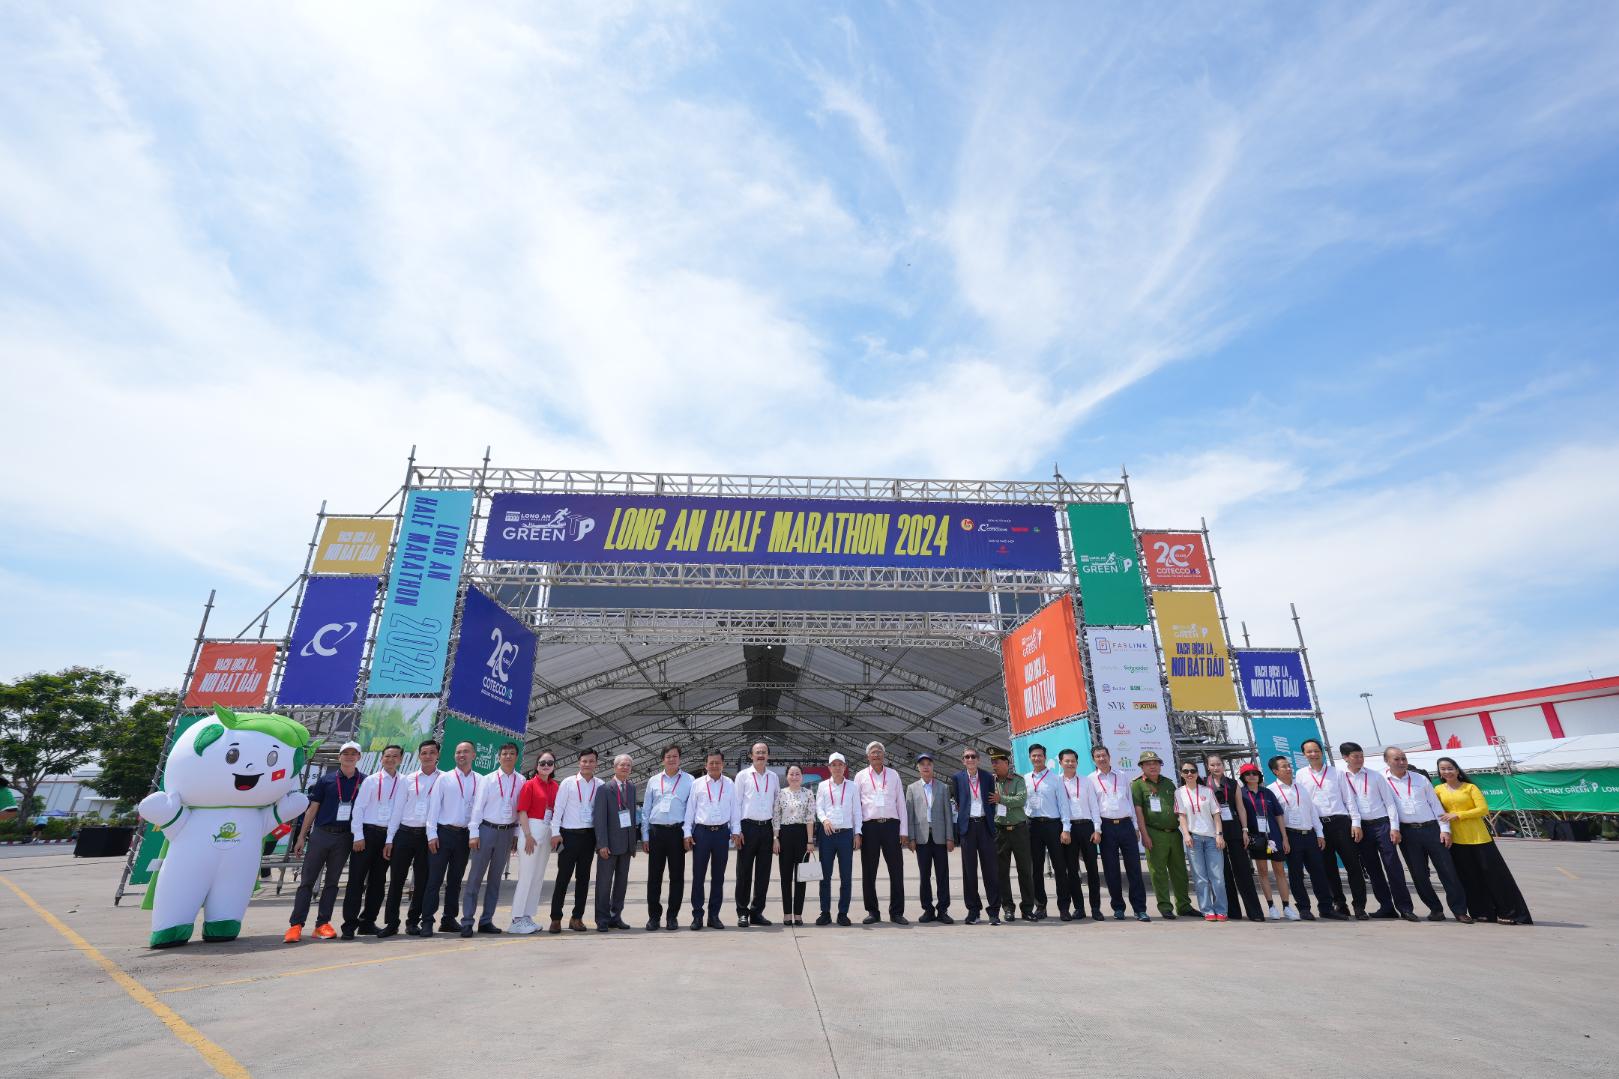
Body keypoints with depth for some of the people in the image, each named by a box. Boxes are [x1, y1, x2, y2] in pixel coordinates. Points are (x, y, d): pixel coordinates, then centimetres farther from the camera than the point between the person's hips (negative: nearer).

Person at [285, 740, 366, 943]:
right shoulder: (326, 780, 4)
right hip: (321, 834, 0)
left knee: (332, 881, 7)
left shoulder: (365, 781, 4)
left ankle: (322, 924, 13)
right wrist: (302, 836, 2)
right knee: (307, 880, 0)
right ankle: (296, 925, 4)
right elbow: (312, 809, 7)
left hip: (345, 837, 0)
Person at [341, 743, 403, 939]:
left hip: (387, 835, 3)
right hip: (367, 832, -3)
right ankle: (349, 924, 5)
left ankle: (367, 922, 22)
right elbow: (358, 808, -3)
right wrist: (358, 836, -9)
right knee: (357, 879, -2)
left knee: (378, 881, 10)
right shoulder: (372, 781, -2)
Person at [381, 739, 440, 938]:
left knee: (422, 880, 6)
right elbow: (398, 810, 10)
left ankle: (413, 921, 20)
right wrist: (389, 839, 5)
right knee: (396, 879, 3)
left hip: (428, 835, -2)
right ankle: (391, 922, 15)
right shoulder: (408, 779, 9)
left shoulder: (444, 779, 1)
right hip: (405, 832, 2)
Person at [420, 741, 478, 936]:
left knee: (455, 880, 11)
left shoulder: (479, 781, 5)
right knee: (435, 878, -3)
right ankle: (427, 922, 4)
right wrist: (432, 834, -7)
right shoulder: (445, 778, 1)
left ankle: (449, 920, 21)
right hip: (443, 832, -2)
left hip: (465, 835, 2)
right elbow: (434, 806, 0)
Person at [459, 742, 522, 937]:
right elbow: (478, 806, -2)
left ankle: (486, 921, 19)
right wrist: (473, 833, -7)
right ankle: (467, 921, 6)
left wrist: (516, 833, 3)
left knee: (495, 878, 10)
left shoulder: (521, 782, 3)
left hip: (507, 832, 2)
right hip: (486, 829, -2)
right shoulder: (488, 780, -1)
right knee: (475, 876, -1)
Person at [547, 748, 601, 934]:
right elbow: (558, 808, -2)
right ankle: (556, 918, 12)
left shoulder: (600, 785, 3)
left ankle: (577, 918, 20)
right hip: (569, 834, -2)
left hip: (589, 835, 2)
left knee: (583, 878, 10)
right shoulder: (567, 783, -1)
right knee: (563, 877, 1)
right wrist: (555, 833, -7)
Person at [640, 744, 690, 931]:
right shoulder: (653, 781, 9)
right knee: (654, 876, 6)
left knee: (677, 876, 5)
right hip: (656, 831, 2)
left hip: (678, 832, -2)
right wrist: (645, 836, 7)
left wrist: (688, 834, -5)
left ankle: (673, 916, 18)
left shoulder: (689, 781, 2)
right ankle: (653, 916, 18)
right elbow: (646, 810, 12)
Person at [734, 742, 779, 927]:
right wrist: (737, 830, -6)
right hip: (748, 827, -3)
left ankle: (757, 912, 18)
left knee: (763, 872, 7)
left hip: (766, 828, 3)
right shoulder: (743, 775, 1)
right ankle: (742, 913, 13)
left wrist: (776, 831, 9)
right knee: (744, 872, 2)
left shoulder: (773, 777, 10)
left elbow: (777, 804, 14)